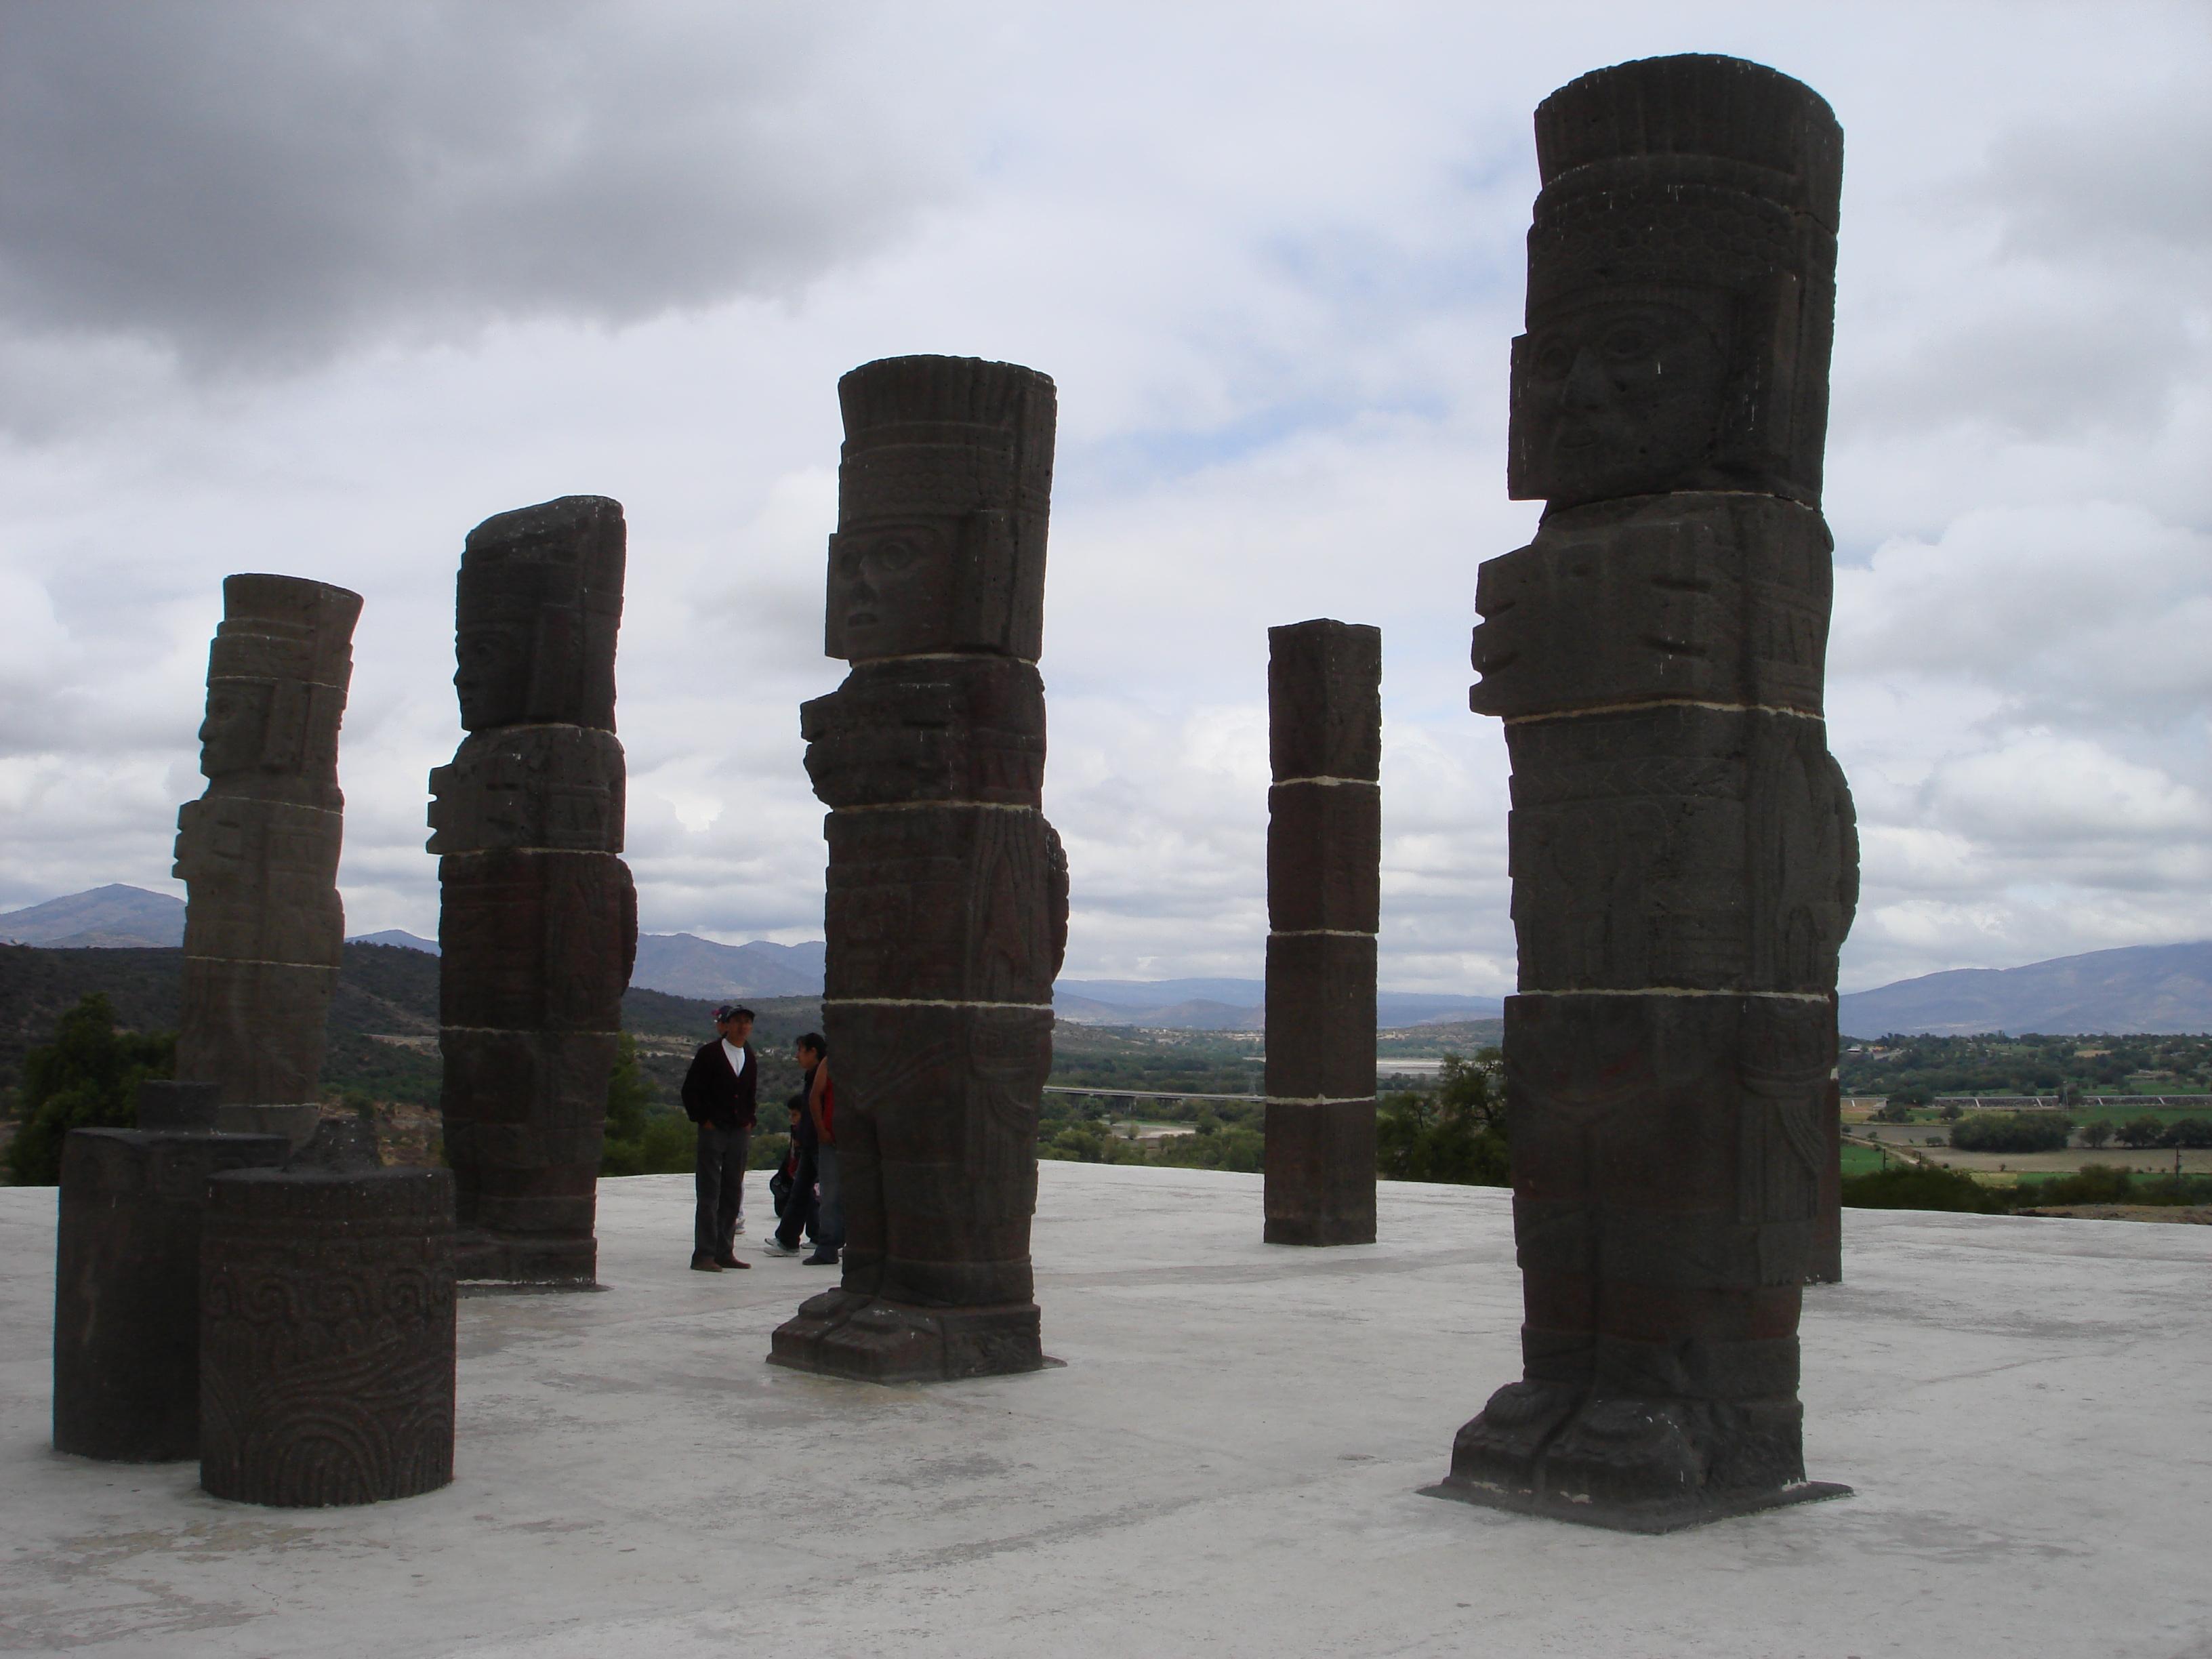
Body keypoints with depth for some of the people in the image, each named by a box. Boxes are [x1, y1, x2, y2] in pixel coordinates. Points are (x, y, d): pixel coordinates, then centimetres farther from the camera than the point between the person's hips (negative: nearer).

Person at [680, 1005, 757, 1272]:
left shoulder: (751, 1059, 12)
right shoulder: (709, 1053, -4)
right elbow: (690, 1090, -5)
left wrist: (750, 1120, 11)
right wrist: (703, 1120, -9)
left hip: (740, 1132, 6)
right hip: (713, 1130, -5)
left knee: (733, 1195, 7)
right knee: (709, 1194, -6)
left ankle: (725, 1252, 14)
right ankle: (703, 1256, -5)